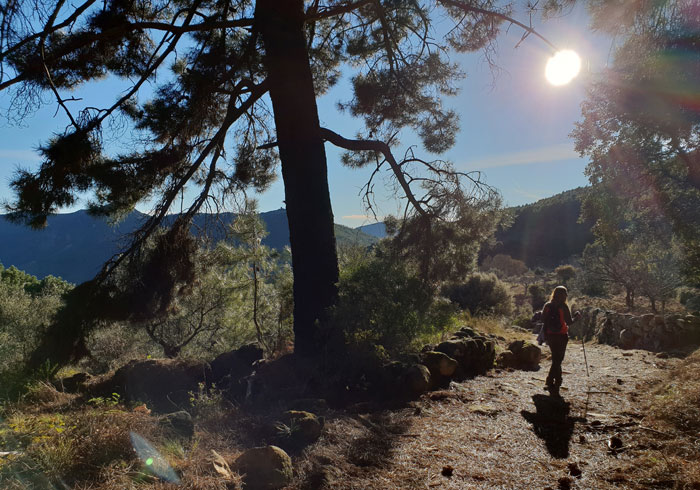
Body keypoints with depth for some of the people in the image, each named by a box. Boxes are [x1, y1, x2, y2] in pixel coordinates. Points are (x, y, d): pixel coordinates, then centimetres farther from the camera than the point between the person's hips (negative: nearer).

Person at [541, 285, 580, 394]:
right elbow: (569, 322, -11)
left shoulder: (547, 305, 3)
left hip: (549, 335, 6)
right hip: (561, 336, -6)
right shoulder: (563, 306, -12)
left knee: (556, 359, 19)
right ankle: (549, 382, -4)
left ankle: (557, 382, 24)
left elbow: (543, 319, 6)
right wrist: (576, 316, 7)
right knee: (557, 360, 2)